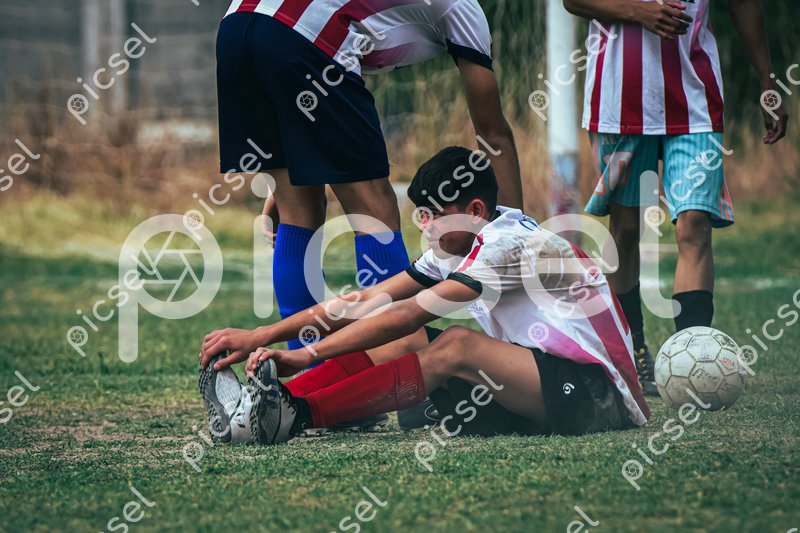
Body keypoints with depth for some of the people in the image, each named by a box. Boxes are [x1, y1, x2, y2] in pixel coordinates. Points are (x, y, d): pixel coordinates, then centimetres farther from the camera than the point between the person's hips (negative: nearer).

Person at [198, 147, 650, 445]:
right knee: (409, 341, -6)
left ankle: (293, 416, -38)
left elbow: (409, 313, -23)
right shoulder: (456, 245, 9)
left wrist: (307, 355, -26)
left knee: (455, 347, -30)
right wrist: (261, 336, -4)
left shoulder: (510, 241, -18)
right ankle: (272, 404, -20)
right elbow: (367, 302, 4)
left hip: (599, 394, -9)